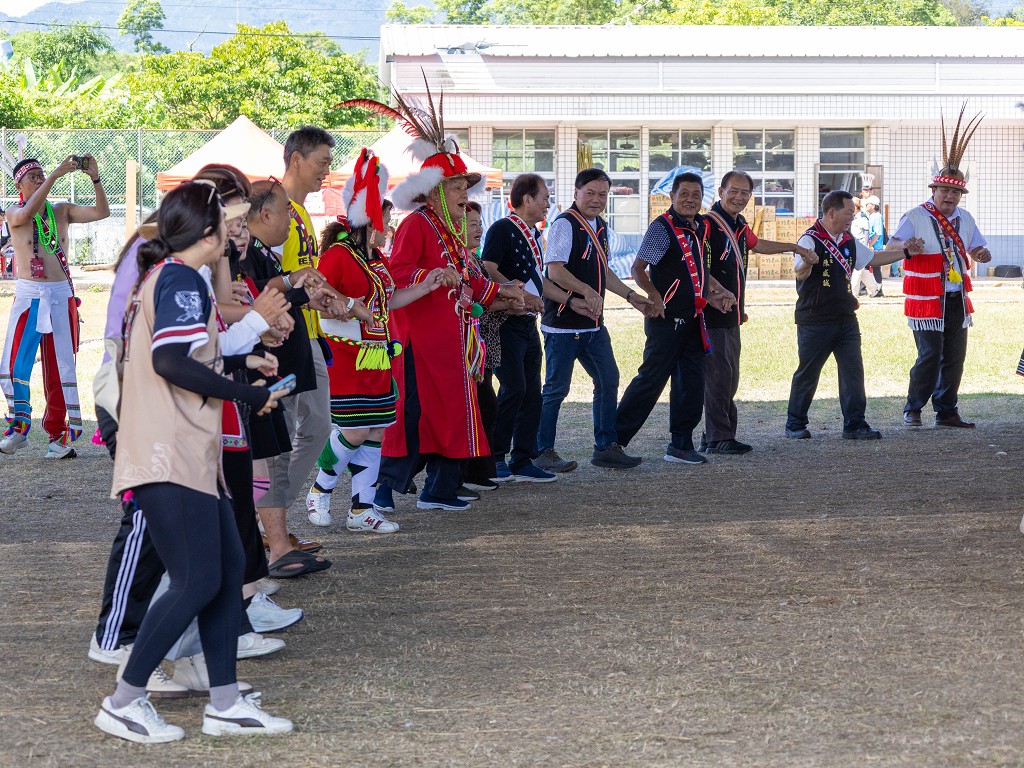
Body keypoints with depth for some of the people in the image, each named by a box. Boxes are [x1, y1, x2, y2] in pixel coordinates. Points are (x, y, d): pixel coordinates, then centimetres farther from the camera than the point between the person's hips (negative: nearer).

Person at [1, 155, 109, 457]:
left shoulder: (62, 211, 9)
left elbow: (102, 212, -2)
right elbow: (27, 213, -23)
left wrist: (95, 178, -15)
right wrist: (55, 175, -26)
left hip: (62, 296, 2)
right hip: (28, 295, -2)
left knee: (62, 367, 2)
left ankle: (59, 433, 9)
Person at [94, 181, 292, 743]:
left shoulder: (164, 276, 19)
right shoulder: (182, 280, -12)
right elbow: (171, 361, -25)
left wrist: (241, 361, 23)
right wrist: (247, 396, -17)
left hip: (189, 457, 11)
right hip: (170, 460, -11)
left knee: (228, 567, 9)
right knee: (198, 582, -9)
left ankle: (224, 705, 13)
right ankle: (123, 704, -1)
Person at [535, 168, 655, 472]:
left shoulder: (600, 227, 16)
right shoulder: (564, 224, -12)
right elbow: (555, 270, -22)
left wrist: (630, 295, 24)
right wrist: (586, 292, -29)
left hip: (593, 324, 9)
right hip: (563, 324, -9)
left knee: (608, 381, 11)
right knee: (557, 387, -3)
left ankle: (606, 447, 20)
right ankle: (542, 452, 5)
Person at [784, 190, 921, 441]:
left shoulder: (848, 241, 14)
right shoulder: (811, 239, -12)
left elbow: (872, 258, 28)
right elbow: (800, 272, -27)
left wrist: (905, 252, 24)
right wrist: (806, 263, -51)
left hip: (846, 319, 7)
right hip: (814, 321, -7)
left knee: (853, 370, 2)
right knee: (807, 373, 1)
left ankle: (854, 424, 7)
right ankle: (795, 425, 14)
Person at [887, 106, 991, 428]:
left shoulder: (964, 219, 11)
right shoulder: (917, 216, -7)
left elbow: (980, 250, 18)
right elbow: (892, 245, -15)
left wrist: (981, 254, -7)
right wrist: (906, 246, -38)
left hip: (957, 300, 6)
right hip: (926, 302, -6)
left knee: (955, 357, 7)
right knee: (930, 356, -11)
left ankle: (946, 411, 16)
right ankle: (913, 409, 3)